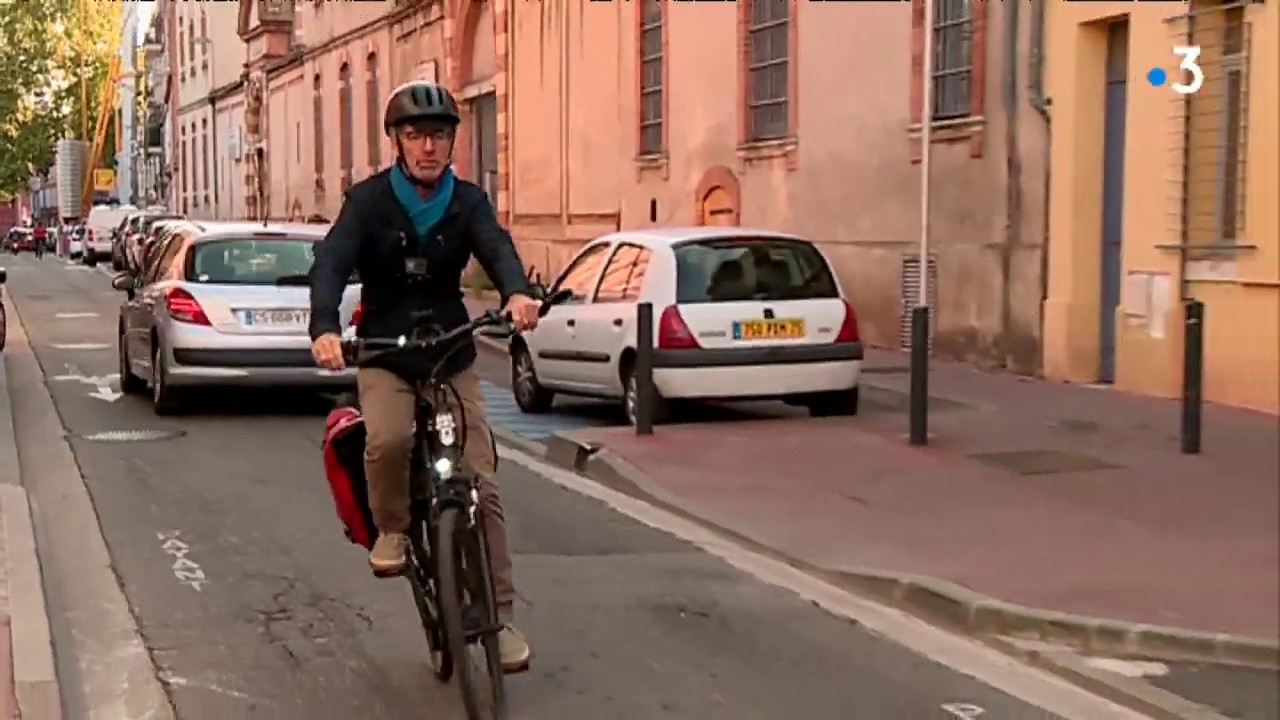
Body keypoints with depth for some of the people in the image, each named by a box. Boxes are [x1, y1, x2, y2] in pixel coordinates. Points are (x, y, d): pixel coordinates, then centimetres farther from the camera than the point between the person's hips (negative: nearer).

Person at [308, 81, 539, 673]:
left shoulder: (467, 201, 0)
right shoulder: (369, 199, -5)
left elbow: (496, 247, -19)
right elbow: (331, 262, -18)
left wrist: (516, 292, -43)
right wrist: (324, 327, -39)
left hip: (452, 356, 2)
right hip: (384, 356, -2)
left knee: (482, 483, -4)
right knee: (388, 440, -33)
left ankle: (500, 614, 5)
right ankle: (391, 527, -1)